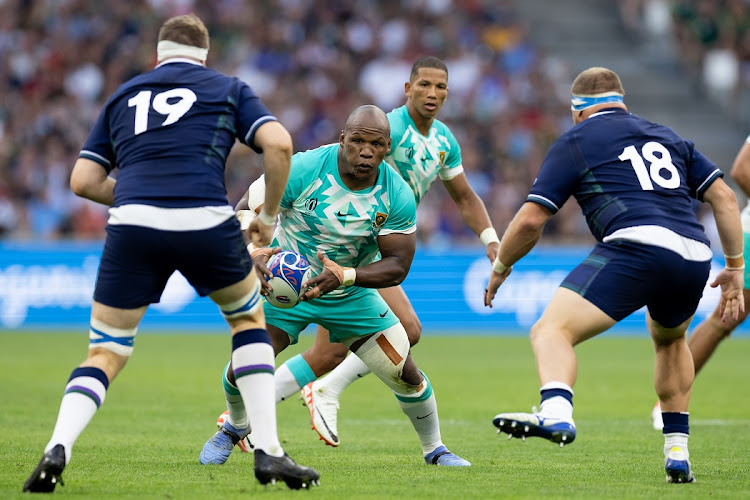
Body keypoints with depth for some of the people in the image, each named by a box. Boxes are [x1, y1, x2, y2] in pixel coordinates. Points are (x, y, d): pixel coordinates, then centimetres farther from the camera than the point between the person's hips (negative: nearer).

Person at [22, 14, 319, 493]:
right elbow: (278, 143, 2)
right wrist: (269, 215, 14)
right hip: (206, 220, -1)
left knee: (105, 354, 14)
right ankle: (269, 451, 16)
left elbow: (83, 180, 19)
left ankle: (58, 449, -12)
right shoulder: (228, 88, 20)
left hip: (132, 222, 1)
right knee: (249, 317, 26)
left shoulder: (124, 95, 26)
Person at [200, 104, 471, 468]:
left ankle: (434, 449, 25)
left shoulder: (398, 196, -19)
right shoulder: (303, 170, -26)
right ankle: (235, 428, 23)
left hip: (351, 296, 2)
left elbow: (397, 266, -19)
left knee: (405, 375, -3)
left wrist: (343, 275, -36)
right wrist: (253, 254, -41)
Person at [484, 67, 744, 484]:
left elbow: (530, 220, 10)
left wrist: (500, 268, 26)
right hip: (695, 256, 6)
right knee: (670, 340, 35)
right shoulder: (666, 137, 30)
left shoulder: (576, 141, 15)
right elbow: (724, 197, 23)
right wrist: (735, 266, 27)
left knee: (551, 331, -12)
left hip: (637, 247, -6)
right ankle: (678, 453, 29)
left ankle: (557, 413, -43)